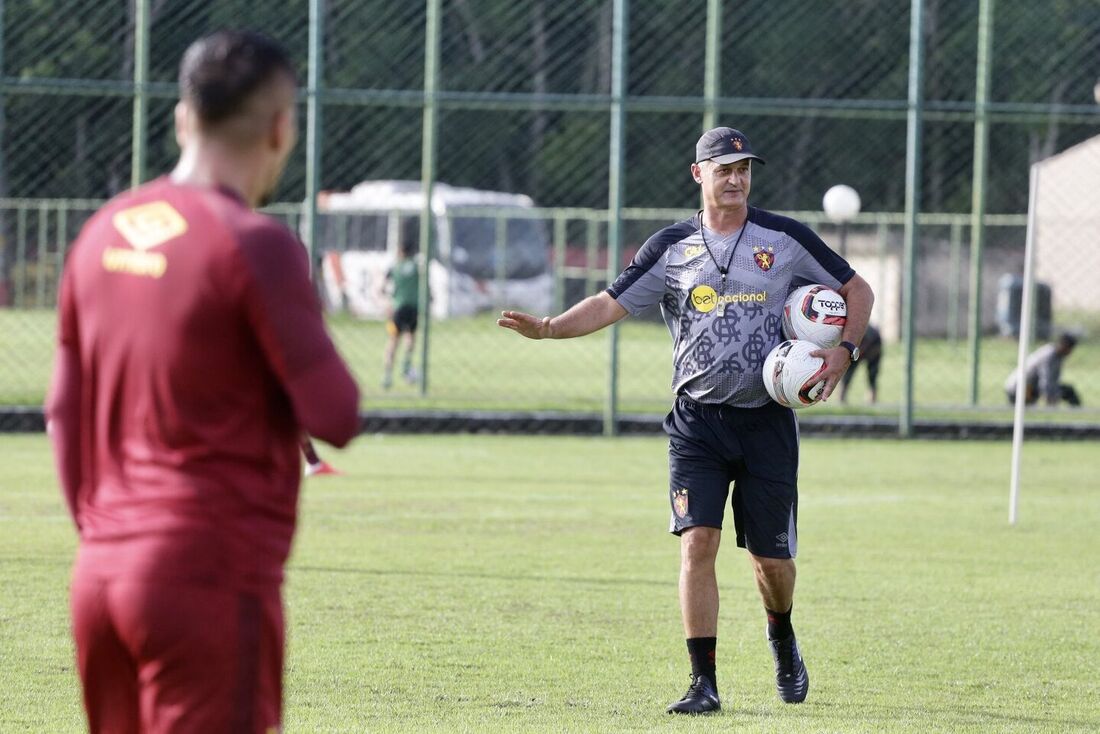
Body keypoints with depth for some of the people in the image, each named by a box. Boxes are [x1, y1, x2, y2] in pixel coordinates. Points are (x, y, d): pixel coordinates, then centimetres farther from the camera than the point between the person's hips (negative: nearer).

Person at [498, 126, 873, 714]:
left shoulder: (783, 239, 2)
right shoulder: (672, 247, 3)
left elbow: (856, 289, 10)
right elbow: (609, 305, 1)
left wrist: (844, 350, -5)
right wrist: (547, 328, -16)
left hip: (766, 421, 0)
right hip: (696, 421, 0)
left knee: (770, 556, 5)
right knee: (697, 542, -14)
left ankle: (782, 639, 38)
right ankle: (704, 683, -10)